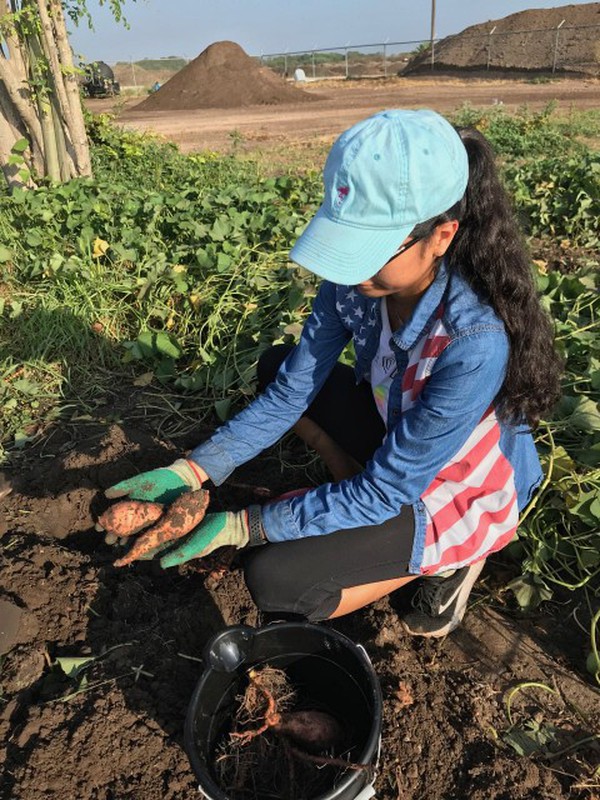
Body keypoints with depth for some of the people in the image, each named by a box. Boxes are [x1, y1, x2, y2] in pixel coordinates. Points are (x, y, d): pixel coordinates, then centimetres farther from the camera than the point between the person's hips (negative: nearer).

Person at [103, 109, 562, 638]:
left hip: (464, 498, -6)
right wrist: (190, 472, -22)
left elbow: (383, 491, -30)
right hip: (396, 441, 7)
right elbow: (291, 392, -12)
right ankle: (365, 508, 5)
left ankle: (448, 560, 3)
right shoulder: (355, 281, -18)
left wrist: (241, 526, -29)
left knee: (271, 578, -16)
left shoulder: (475, 342, -38)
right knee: (277, 367, 1)